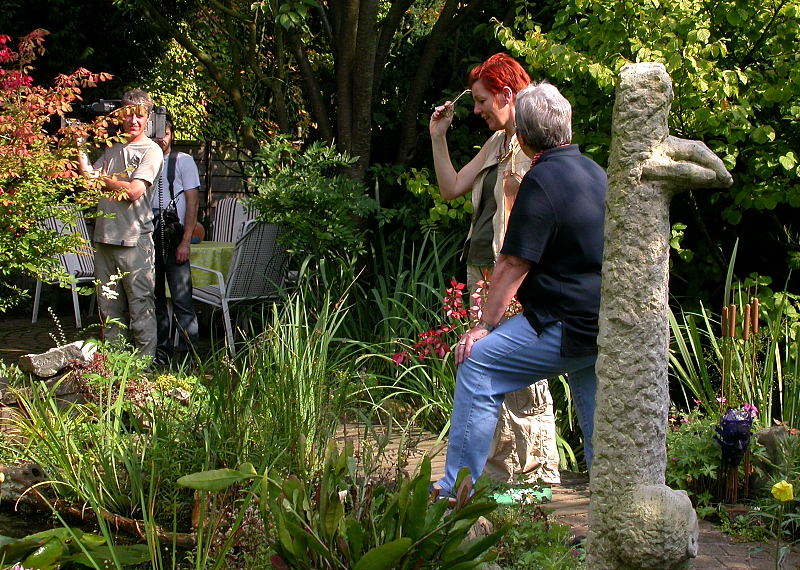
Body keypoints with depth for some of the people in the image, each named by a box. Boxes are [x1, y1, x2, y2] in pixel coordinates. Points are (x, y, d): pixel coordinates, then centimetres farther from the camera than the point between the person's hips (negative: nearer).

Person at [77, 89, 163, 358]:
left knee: (141, 305, -4)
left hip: (135, 240, -7)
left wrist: (104, 179, -1)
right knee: (109, 306, 11)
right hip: (105, 236, 7)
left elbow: (135, 190, -15)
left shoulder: (151, 151, -4)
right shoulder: (113, 149, 17)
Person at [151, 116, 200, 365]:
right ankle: (160, 353, 16)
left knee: (182, 298, -8)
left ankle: (188, 354, -6)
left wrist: (185, 242, -11)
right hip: (147, 239, 4)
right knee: (154, 299, 9)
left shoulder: (183, 161, 2)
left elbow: (193, 202, -3)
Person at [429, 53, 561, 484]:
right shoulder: (497, 143, 18)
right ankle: (498, 477, 18)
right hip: (483, 271, 9)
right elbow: (451, 188, 21)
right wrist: (438, 138, 15)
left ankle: (540, 478, -2)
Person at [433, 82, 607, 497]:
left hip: (568, 327, -9)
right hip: (606, 322, 9)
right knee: (594, 410, 24)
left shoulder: (541, 181, -13)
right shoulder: (596, 172, 14)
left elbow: (513, 264, -14)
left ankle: (456, 489, -3)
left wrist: (485, 325, -7)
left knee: (478, 365, -4)